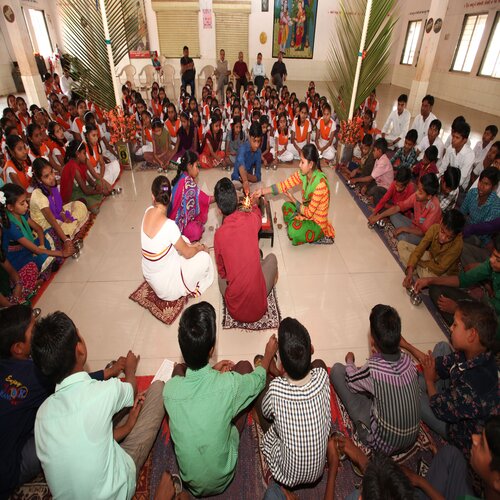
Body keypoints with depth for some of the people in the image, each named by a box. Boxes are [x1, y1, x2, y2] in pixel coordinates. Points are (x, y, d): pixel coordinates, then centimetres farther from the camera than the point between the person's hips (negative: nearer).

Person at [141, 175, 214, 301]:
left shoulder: (148, 211, -11)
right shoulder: (169, 225, -31)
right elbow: (187, 253, -15)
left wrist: (189, 245, 7)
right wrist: (200, 248, 5)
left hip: (149, 274, 7)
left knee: (184, 240, 19)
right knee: (204, 257, 4)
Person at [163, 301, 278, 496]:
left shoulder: (169, 389, -25)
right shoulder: (229, 384, -32)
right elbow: (258, 380, -7)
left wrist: (212, 372, 8)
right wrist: (269, 353, 12)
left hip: (189, 481, 2)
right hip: (222, 480, -1)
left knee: (178, 368, 5)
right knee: (244, 366, 1)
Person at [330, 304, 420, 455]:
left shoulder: (373, 368, -28)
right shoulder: (407, 360, -14)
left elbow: (350, 381, -4)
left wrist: (349, 361, 13)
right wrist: (378, 355, 5)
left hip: (382, 444, -5)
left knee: (337, 369, -5)